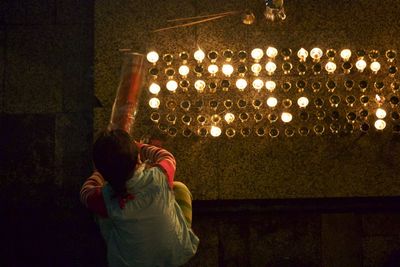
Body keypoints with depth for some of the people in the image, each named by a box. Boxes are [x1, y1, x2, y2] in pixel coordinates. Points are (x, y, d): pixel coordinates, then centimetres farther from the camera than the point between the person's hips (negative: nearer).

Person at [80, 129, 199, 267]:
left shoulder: (105, 199, -28)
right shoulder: (159, 177, -28)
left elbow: (86, 191, 0)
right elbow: (167, 156, -1)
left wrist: (107, 166, 12)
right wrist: (137, 147, 11)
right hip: (179, 254, 0)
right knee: (180, 188, 16)